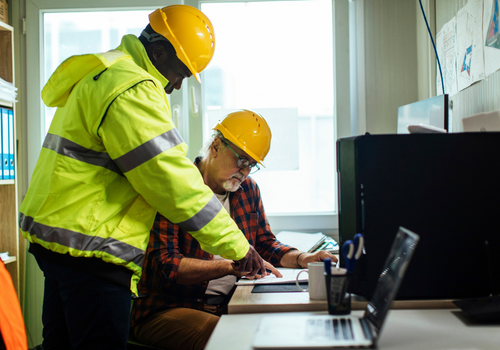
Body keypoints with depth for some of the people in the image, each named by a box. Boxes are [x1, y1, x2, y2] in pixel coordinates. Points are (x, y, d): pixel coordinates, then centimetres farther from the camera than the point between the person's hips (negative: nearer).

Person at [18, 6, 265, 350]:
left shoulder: (100, 76, 18)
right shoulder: (132, 91, -17)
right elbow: (172, 180, -20)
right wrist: (238, 247, -15)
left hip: (57, 235, 11)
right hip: (88, 248, -11)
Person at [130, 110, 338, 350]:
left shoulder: (248, 189, 13)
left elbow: (265, 244, 21)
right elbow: (165, 265, -21)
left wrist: (302, 259, 1)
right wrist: (231, 266, -29)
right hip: (166, 310, -7)